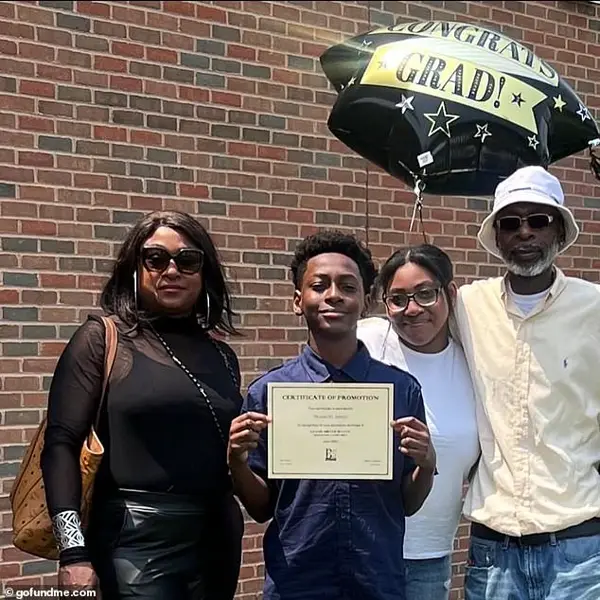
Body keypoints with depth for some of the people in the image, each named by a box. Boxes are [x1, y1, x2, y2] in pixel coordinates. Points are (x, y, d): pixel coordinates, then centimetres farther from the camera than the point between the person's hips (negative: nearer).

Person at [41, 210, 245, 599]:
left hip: (218, 539, 5)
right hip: (139, 542, -5)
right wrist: (74, 552, -16)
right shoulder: (103, 338, -3)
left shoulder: (221, 356, 10)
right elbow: (61, 444, -9)